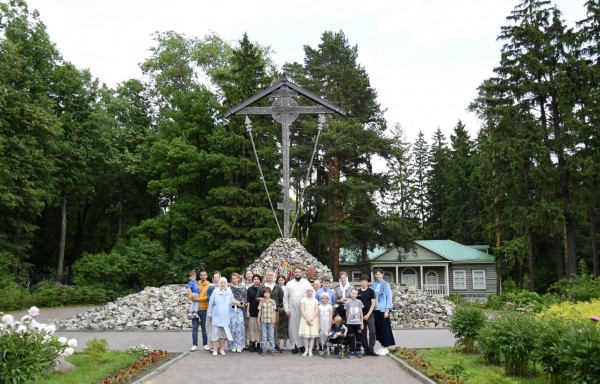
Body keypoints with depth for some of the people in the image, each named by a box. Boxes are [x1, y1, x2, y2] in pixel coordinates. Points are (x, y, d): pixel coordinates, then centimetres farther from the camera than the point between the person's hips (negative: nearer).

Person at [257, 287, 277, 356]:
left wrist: (274, 320, 0)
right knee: (264, 336, 5)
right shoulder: (261, 302, 5)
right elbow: (259, 311, 7)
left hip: (270, 321, -1)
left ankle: (272, 350, 8)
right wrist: (258, 321, 3)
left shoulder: (272, 301, 3)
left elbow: (274, 312, 4)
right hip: (263, 321, 1)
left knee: (271, 336, 2)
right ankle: (264, 350, 10)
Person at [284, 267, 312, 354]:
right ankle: (295, 345, 3)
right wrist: (286, 309, -2)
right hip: (292, 309, 1)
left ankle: (303, 345, 7)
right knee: (293, 326, -2)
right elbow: (285, 297, 6)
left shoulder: (307, 283, 7)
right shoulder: (289, 284, 9)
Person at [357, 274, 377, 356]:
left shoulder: (370, 291, 2)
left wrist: (368, 314, -9)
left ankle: (371, 349, -3)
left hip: (369, 314, -2)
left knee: (372, 332, -9)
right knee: (363, 333, 4)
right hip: (360, 315, 2)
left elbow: (373, 304, -1)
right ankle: (366, 349, 11)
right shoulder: (358, 292, 7)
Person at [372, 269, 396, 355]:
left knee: (385, 328, -1)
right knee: (378, 328, 8)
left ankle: (386, 347, 6)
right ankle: (382, 346, 17)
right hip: (376, 309, 5)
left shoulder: (386, 285, -5)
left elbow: (389, 298, -6)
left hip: (383, 309, -5)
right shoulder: (374, 285, 9)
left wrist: (387, 310, -12)